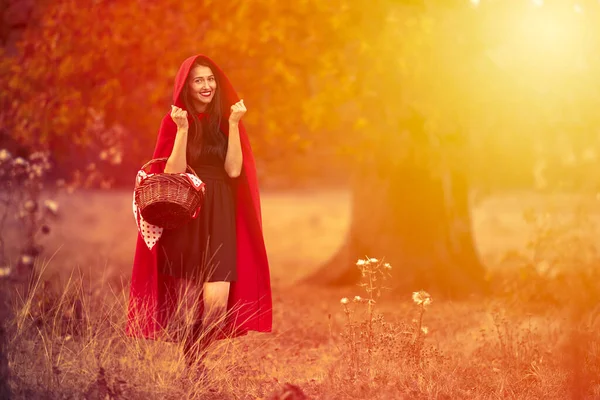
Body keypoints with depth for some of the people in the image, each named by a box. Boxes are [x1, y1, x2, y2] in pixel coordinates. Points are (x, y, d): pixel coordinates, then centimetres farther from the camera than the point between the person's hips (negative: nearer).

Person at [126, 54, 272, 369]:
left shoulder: (225, 120, 9)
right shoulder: (174, 121, 1)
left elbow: (233, 169, -4)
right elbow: (173, 174, -9)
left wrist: (234, 124, -9)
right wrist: (183, 129, -16)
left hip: (220, 217, 2)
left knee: (217, 301, -12)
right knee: (189, 302, 0)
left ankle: (196, 359, 9)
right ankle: (189, 366, 16)